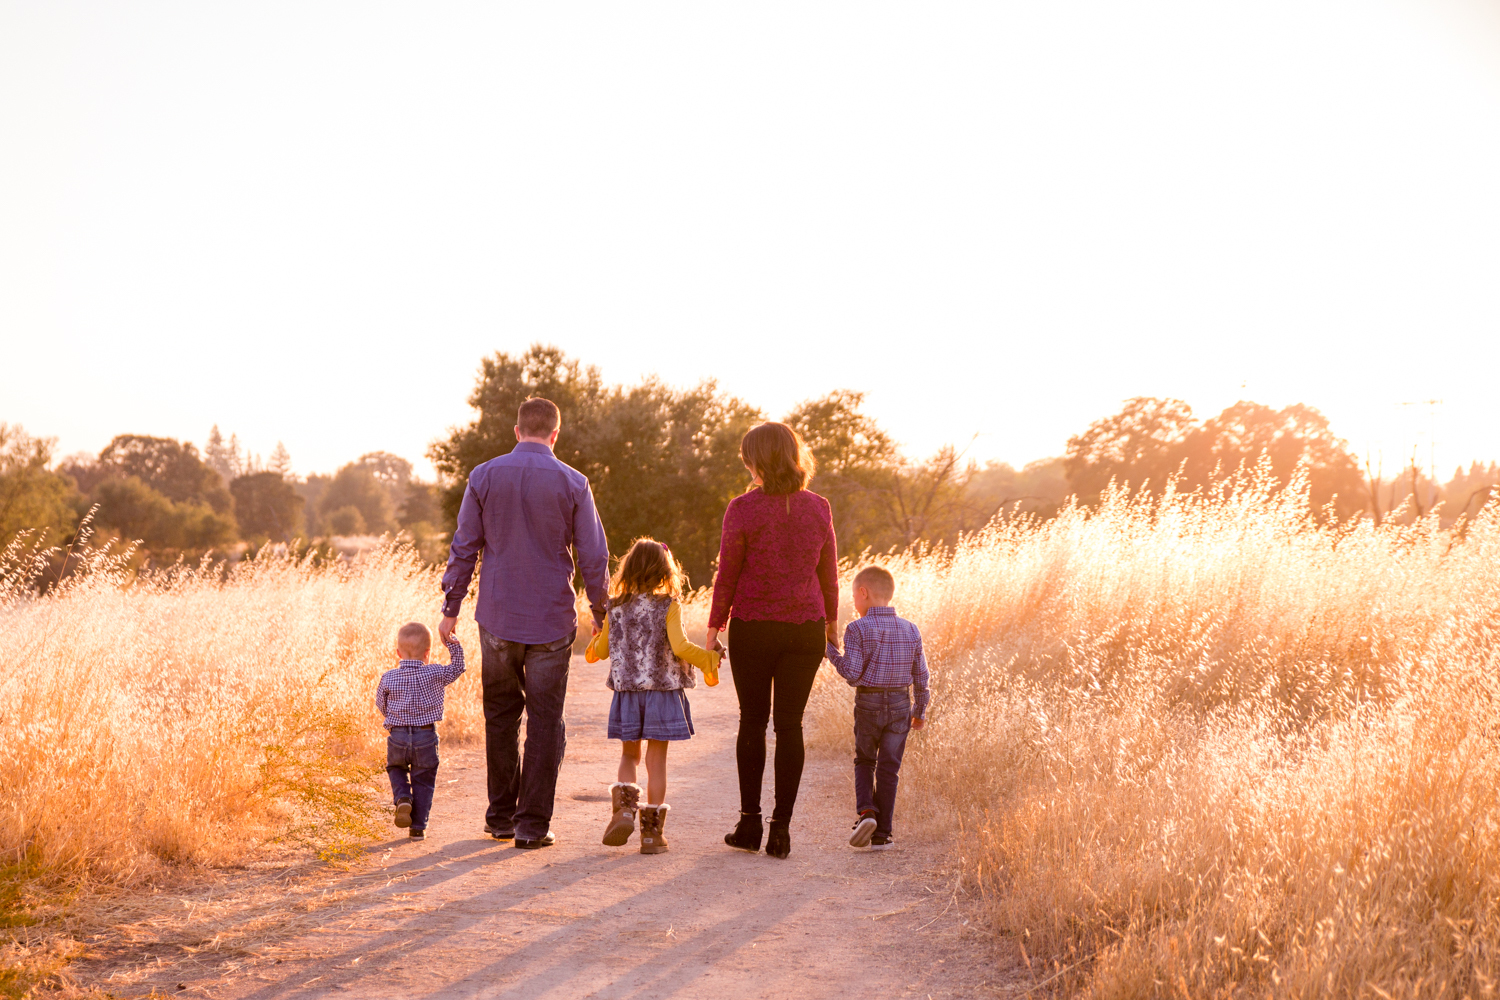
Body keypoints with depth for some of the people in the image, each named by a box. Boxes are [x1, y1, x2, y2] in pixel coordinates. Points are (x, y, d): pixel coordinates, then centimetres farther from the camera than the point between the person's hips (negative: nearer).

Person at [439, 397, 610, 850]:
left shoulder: (484, 477, 0)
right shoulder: (572, 484, -4)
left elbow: (463, 549, 1)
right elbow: (594, 557, -3)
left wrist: (450, 608, 9)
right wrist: (600, 613, 10)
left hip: (498, 617, 2)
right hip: (551, 621, -2)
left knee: (500, 716, 14)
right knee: (544, 722, 3)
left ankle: (502, 815, 20)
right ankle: (532, 823, 2)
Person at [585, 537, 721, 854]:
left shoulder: (616, 607, 1)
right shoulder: (668, 606, -9)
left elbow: (602, 650, 7)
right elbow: (679, 647, -19)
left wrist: (594, 646, 30)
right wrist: (708, 659, -5)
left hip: (627, 691, 3)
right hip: (663, 690, -3)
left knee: (629, 755, 17)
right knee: (656, 760, 4)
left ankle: (624, 808, -7)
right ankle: (652, 832, 6)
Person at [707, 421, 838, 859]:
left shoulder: (743, 509, -9)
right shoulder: (818, 508, 0)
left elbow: (727, 575, -6)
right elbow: (828, 572, 8)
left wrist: (714, 628, 3)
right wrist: (831, 619, 21)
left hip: (752, 628, -2)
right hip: (805, 628, 2)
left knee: (753, 722, 11)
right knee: (790, 725, 6)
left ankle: (750, 822, 13)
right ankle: (781, 827, 3)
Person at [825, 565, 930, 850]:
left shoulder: (857, 629, -11)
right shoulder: (911, 631, 3)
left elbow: (853, 674, -16)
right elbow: (920, 675, 7)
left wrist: (831, 653, -1)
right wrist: (920, 710, 18)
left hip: (868, 703, -2)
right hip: (900, 704, 2)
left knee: (864, 762, 18)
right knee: (889, 768, 7)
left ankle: (865, 811, -5)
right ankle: (882, 835, 6)